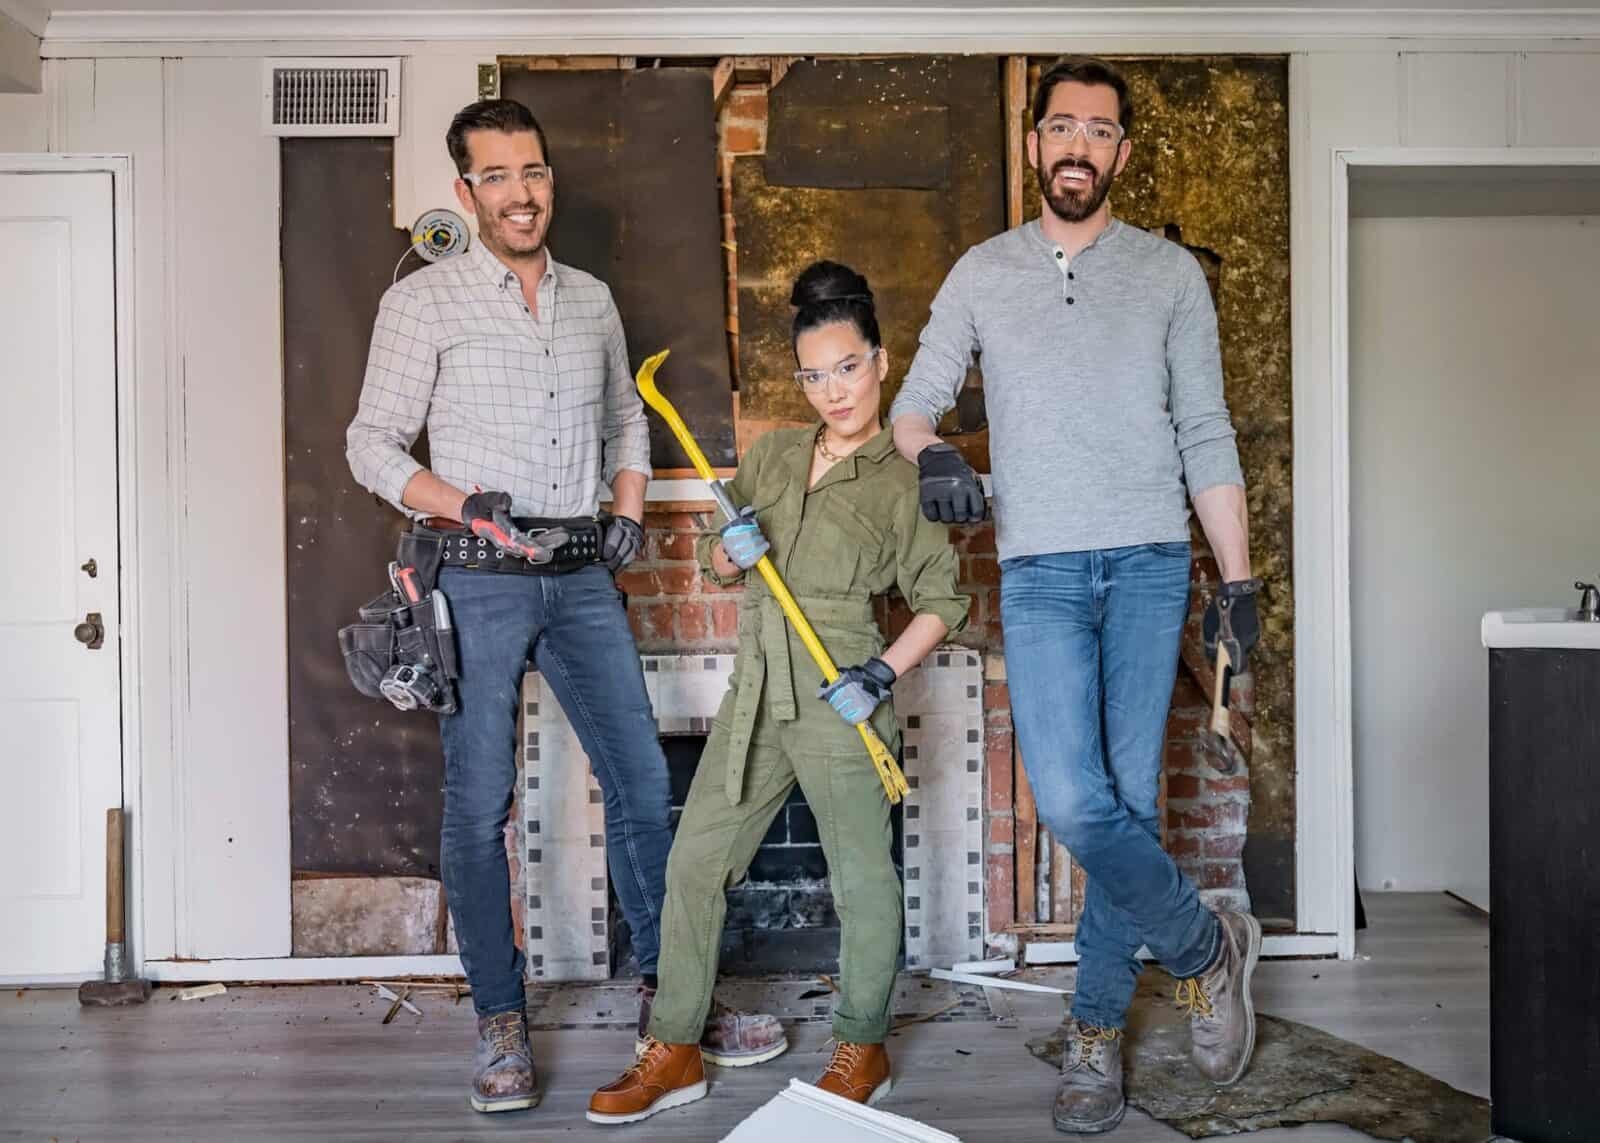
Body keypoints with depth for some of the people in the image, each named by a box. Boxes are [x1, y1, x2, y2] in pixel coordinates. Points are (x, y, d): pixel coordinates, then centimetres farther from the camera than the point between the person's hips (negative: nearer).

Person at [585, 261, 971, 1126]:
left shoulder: (902, 481, -2)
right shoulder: (770, 455, 11)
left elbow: (942, 600, -1)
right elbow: (715, 565, 18)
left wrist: (885, 672, -14)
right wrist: (729, 552, -5)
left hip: (837, 700, -5)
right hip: (756, 692, 5)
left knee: (861, 876, 3)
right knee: (694, 860, 5)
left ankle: (862, 1053, 23)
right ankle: (674, 1052, 17)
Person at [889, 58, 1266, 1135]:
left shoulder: (1171, 273, 10)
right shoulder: (982, 273, 12)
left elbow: (1207, 436, 9)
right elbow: (914, 398, 11)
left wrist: (1239, 578, 6)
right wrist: (932, 452, -14)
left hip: (1150, 566, 0)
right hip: (1040, 572, 0)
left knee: (1129, 800, 0)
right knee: (1070, 799, -14)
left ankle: (1097, 1033, 17)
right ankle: (1206, 945, 12)